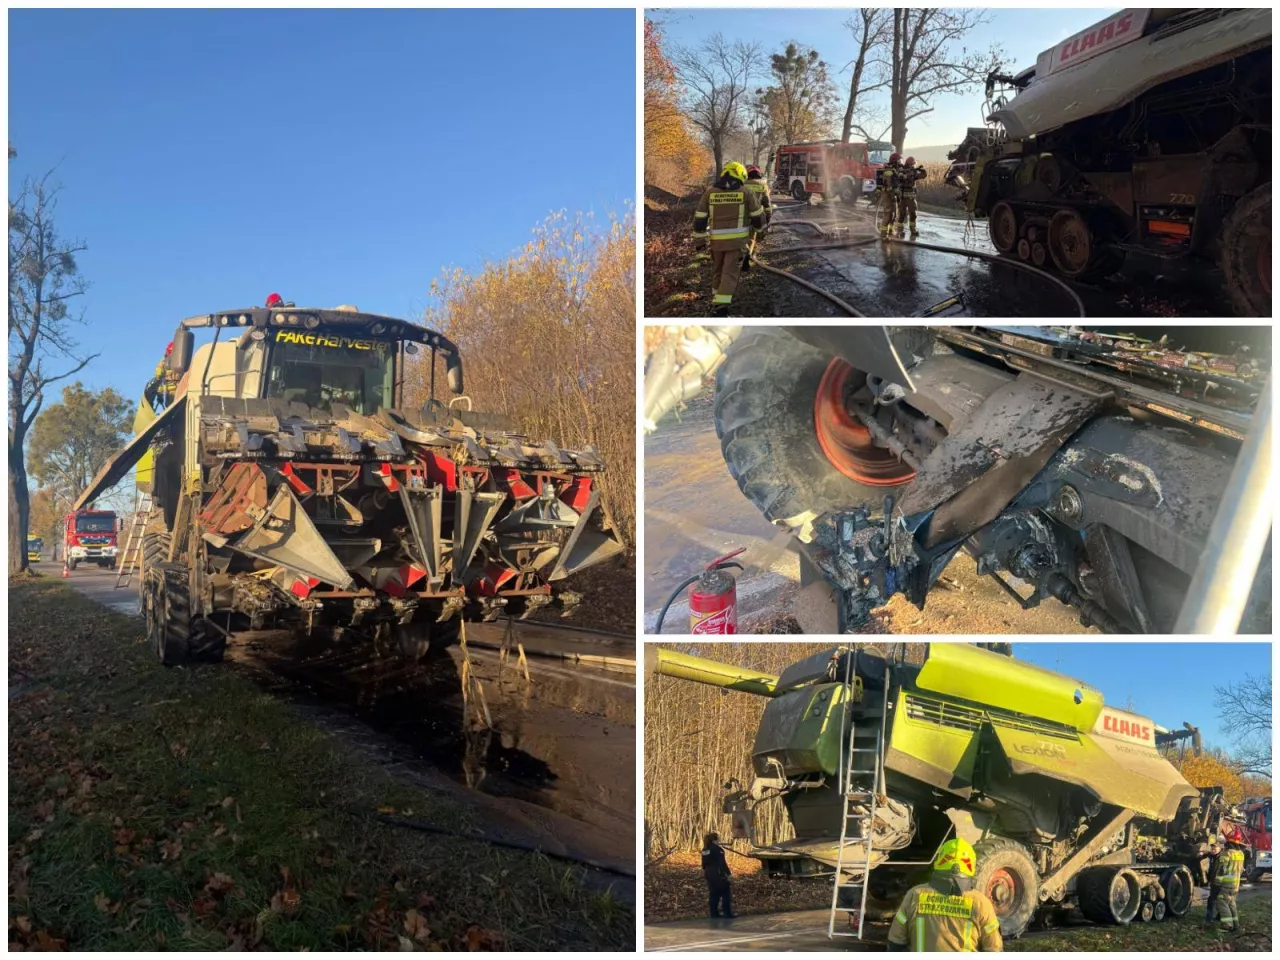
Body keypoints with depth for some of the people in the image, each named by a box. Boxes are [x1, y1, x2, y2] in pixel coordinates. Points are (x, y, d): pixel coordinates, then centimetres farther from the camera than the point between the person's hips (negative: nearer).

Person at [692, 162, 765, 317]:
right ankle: (721, 307, -14)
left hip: (717, 240, 2)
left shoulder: (709, 192, 2)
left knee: (717, 270, 21)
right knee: (730, 273, -2)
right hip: (737, 239, -2)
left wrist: (698, 238, 11)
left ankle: (716, 301, 34)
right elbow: (758, 216, 5)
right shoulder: (746, 193, -2)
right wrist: (758, 228, 26)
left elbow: (700, 218, 3)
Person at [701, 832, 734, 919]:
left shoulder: (704, 850, 7)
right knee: (725, 893, 2)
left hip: (709, 874, 8)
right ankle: (728, 914, 3)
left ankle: (714, 914, 16)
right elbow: (722, 863, -19)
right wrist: (728, 873, -13)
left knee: (713, 894, 14)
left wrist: (705, 871, 26)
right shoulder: (718, 849, -17)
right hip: (718, 874, -8)